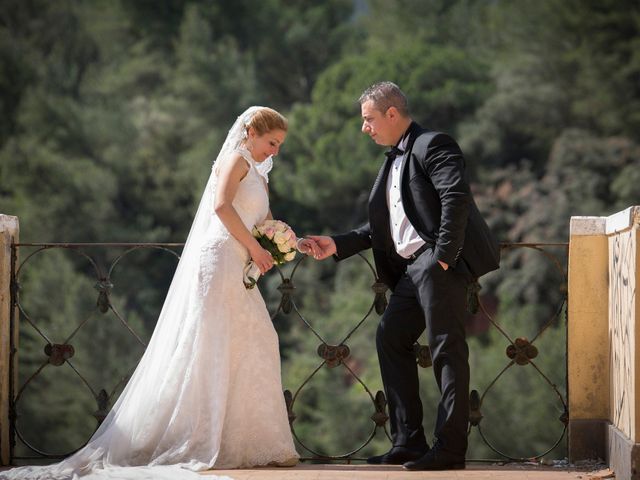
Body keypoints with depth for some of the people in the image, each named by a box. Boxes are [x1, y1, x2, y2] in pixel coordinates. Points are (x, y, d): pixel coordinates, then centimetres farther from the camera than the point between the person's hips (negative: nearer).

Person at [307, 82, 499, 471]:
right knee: (391, 338, 11)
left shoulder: (432, 146, -6)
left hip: (440, 263, -10)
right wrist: (338, 245, 18)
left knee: (447, 348, -9)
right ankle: (409, 442, 14)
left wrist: (442, 258, -23)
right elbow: (384, 226, 25)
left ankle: (451, 448, -7)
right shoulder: (394, 162, 23)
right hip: (411, 267, 11)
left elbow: (456, 198, -19)